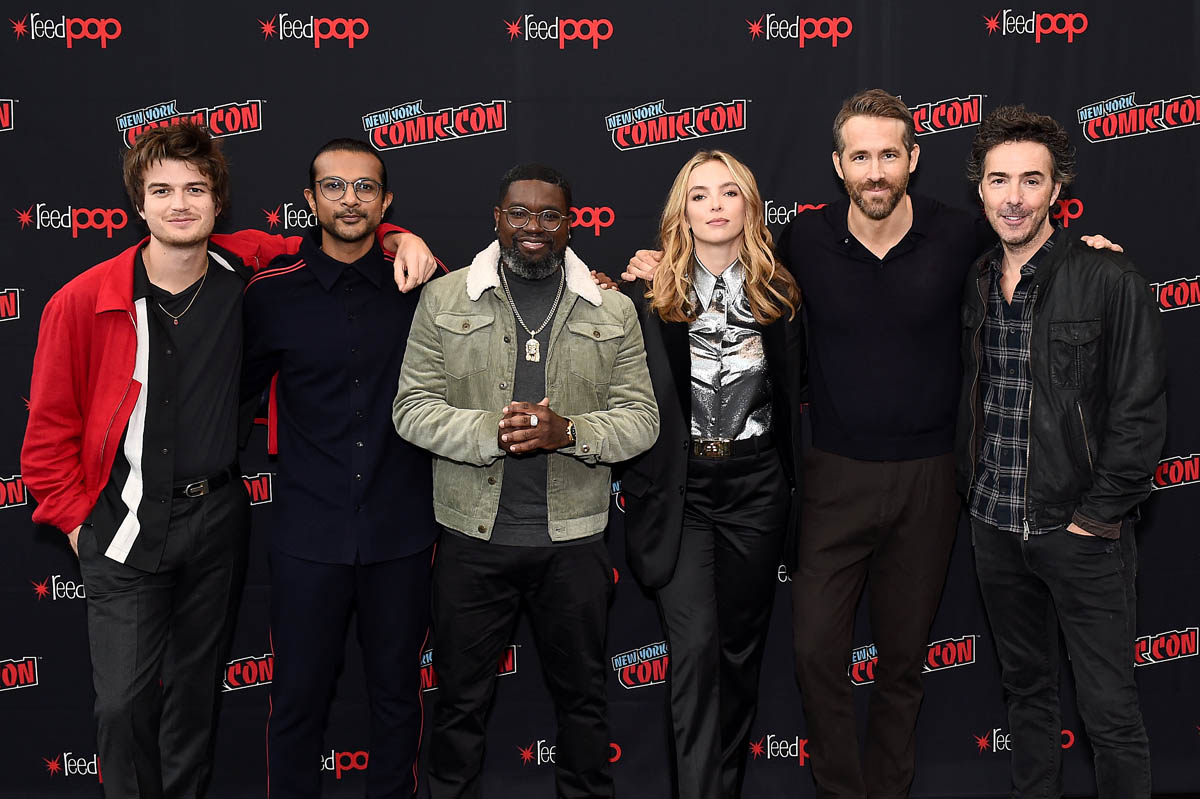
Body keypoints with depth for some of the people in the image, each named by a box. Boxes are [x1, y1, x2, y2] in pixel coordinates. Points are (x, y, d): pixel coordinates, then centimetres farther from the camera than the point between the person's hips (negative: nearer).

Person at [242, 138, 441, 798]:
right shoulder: (273, 292, -2)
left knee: (397, 692, 14)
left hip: (401, 531, 1)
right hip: (309, 536, -1)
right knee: (298, 697, 8)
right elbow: (237, 389, 10)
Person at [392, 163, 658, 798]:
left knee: (583, 695, 16)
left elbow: (641, 419, 2)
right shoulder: (444, 299, 1)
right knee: (460, 699, 12)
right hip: (473, 537, -1)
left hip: (573, 540, 1)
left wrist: (568, 431, -17)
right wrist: (491, 432, -19)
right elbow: (412, 408, -2)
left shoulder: (613, 311, 4)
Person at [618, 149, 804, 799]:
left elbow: (795, 390, 13)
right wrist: (636, 482, -4)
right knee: (696, 646, -10)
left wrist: (791, 472, 6)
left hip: (756, 487, 3)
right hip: (679, 490, -2)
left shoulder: (781, 295, 3)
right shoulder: (648, 296, -3)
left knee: (742, 644, 12)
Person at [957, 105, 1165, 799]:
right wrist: (974, 492, 9)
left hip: (1083, 534, -5)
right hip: (996, 529, 5)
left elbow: (1142, 415, -12)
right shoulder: (977, 285, 7)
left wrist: (1095, 517, -13)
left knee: (1111, 712, 2)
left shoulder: (1110, 280, -10)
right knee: (1027, 689, 19)